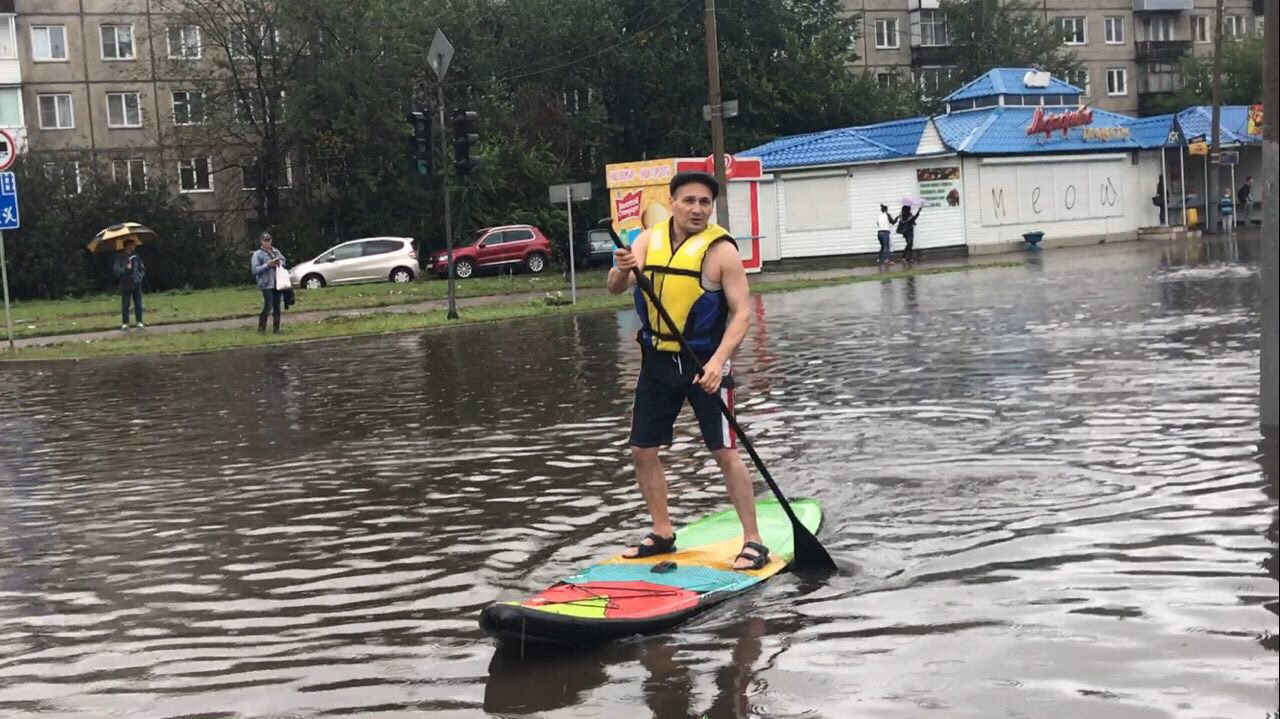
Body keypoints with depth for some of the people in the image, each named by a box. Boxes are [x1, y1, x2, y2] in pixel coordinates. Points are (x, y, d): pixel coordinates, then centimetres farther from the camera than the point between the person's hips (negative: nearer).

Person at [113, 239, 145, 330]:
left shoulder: (136, 257, 10)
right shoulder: (120, 257, 0)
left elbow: (142, 269, 15)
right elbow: (116, 270, -3)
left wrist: (140, 276, -2)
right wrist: (125, 268, -15)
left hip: (136, 285, 3)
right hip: (125, 285, -3)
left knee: (138, 304, 1)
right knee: (125, 305, -1)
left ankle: (139, 322, 5)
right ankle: (125, 323, 6)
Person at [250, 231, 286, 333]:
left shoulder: (276, 251, 12)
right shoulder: (257, 254, -4)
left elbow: (283, 259, 24)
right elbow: (255, 269, -9)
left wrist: (280, 263, 1)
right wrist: (267, 265, -17)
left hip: (278, 282, 5)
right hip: (266, 284, -5)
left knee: (277, 306, 8)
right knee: (268, 306, -12)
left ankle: (276, 328, 16)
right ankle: (261, 328, -2)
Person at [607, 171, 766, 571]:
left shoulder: (720, 250, -12)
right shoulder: (649, 240, 1)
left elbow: (741, 313, -15)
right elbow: (614, 289, -7)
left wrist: (718, 360, -29)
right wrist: (623, 269, -31)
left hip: (705, 362, -5)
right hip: (657, 362, 5)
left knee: (725, 452, -7)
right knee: (643, 452, 9)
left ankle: (753, 541, 1)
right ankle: (662, 534, 24)